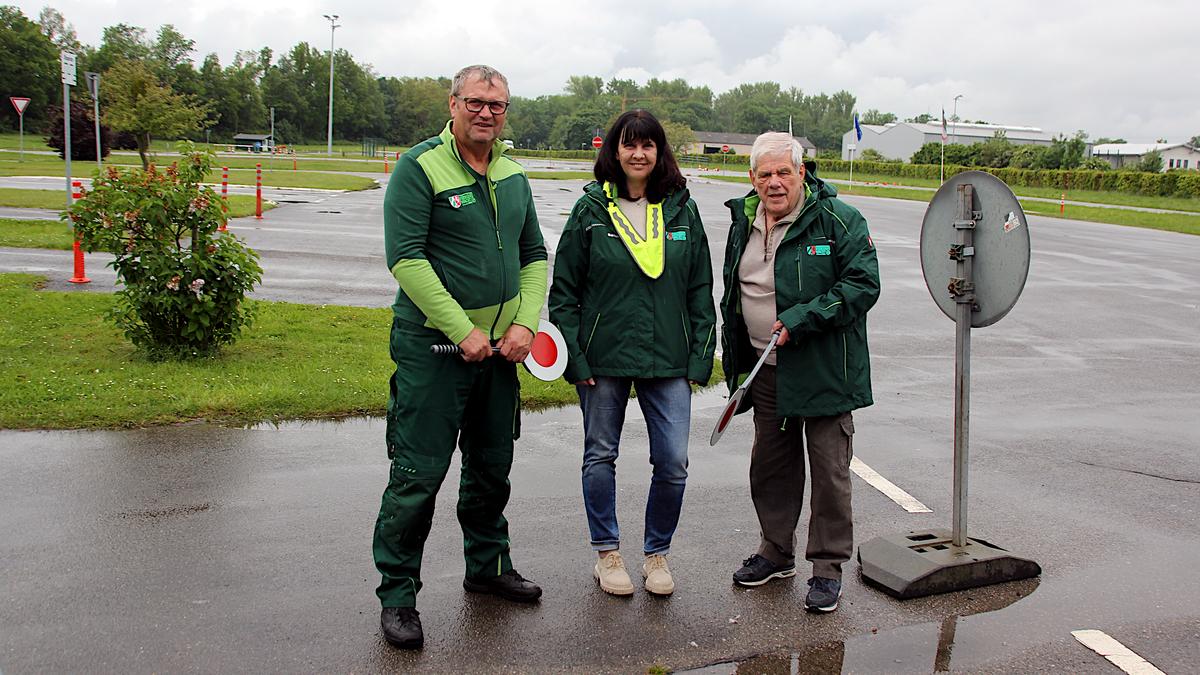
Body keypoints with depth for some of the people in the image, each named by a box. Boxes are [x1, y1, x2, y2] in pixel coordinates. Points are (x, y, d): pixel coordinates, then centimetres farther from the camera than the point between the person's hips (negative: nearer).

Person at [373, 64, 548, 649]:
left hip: (500, 348, 7)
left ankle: (488, 565, 36)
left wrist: (525, 321, -2)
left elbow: (534, 255, 14)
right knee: (419, 474, -3)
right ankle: (396, 595, 11)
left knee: (492, 466, 18)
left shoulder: (512, 174, 11)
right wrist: (462, 331, -20)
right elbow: (406, 258, -17)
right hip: (433, 348, -6)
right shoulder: (420, 167, -9)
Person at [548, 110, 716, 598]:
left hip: (668, 358, 1)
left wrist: (700, 356, 2)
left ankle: (657, 554, 23)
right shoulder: (591, 210, -1)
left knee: (673, 463, 0)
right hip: (604, 357, -1)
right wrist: (575, 356, -6)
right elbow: (564, 290, 0)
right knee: (600, 456, 10)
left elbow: (700, 290, 8)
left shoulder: (682, 210, 5)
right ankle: (607, 553, 29)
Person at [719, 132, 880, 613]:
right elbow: (732, 295, 19)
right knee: (770, 464, 15)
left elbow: (863, 285, -16)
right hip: (766, 370, 6)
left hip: (824, 371, -6)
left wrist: (800, 321, -23)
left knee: (829, 470, 2)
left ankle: (828, 567, 17)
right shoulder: (743, 223, 9)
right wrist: (733, 356, 17)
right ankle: (776, 551, 33)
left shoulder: (839, 220, -10)